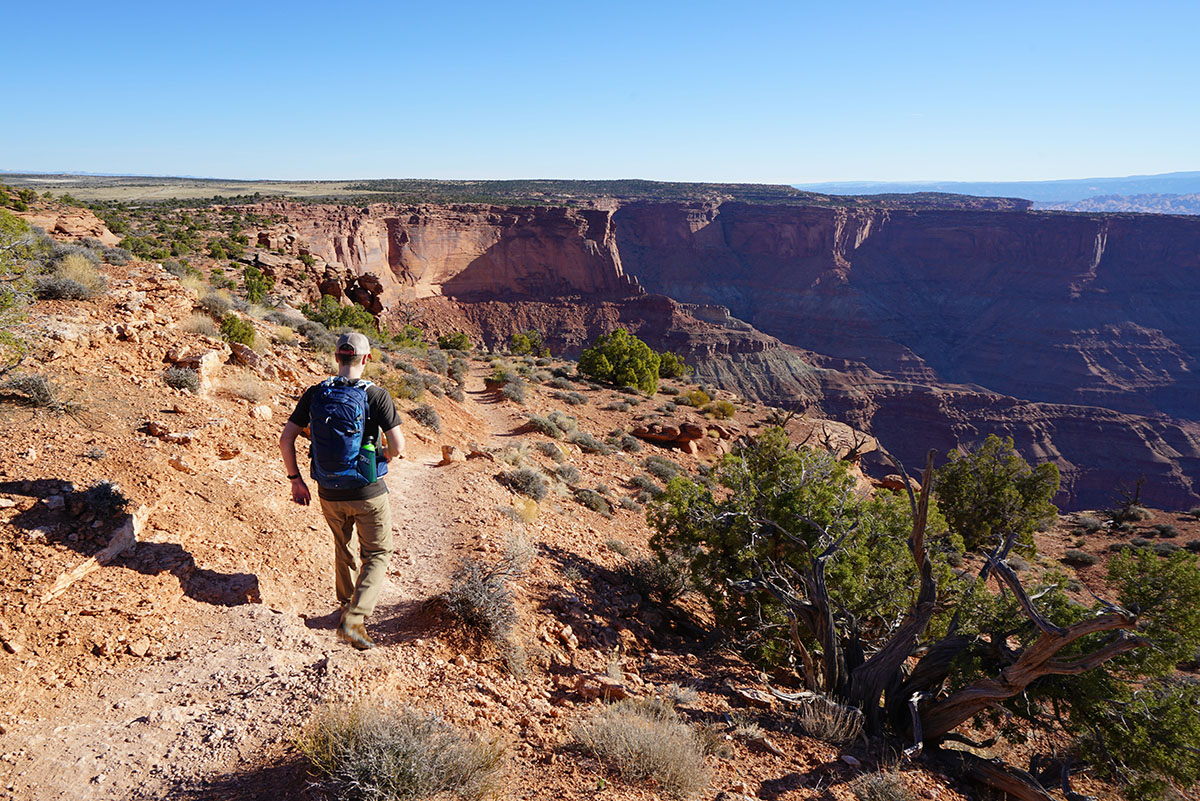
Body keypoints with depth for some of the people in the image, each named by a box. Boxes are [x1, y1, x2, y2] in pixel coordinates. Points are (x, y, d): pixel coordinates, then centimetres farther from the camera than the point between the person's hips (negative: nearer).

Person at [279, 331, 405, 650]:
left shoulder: (315, 394, -2)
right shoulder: (376, 395, -13)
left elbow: (286, 438, -1)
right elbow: (398, 447, -16)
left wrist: (295, 479, 9)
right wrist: (385, 456, 7)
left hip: (329, 493, 4)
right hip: (368, 492, -4)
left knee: (343, 547, 28)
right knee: (377, 554, 11)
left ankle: (347, 602, 46)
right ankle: (353, 620, -5)